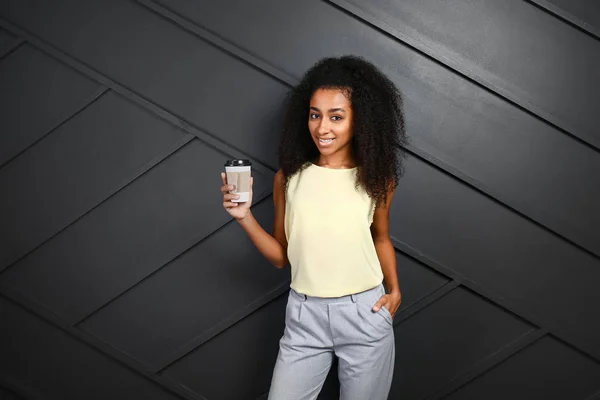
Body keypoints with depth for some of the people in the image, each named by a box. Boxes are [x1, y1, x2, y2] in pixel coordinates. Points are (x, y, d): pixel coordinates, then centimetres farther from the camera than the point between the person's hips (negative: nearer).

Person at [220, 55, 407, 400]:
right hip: (305, 317, 1)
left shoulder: (376, 177, -3)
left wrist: (394, 289, 1)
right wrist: (245, 217, -10)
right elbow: (281, 256, 4)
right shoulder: (289, 177, -2)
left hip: (365, 316, 0)